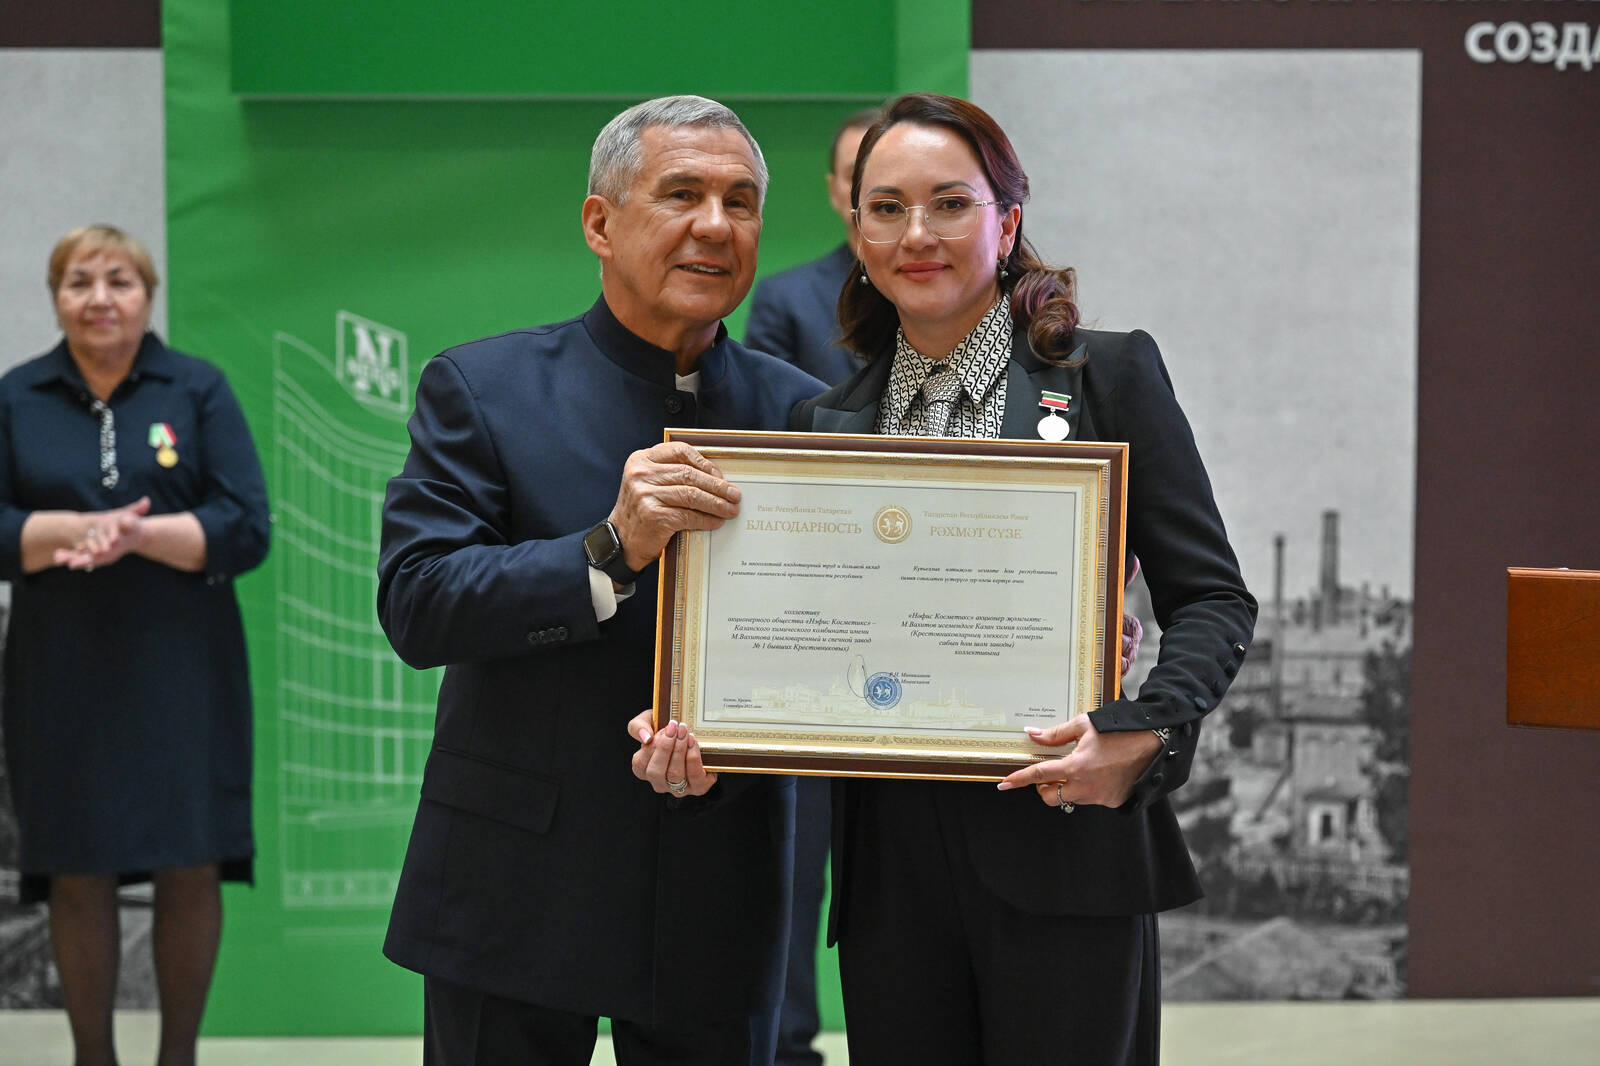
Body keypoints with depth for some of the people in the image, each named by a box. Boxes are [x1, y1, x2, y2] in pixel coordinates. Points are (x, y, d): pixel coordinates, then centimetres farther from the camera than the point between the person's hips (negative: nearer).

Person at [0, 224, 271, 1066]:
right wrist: (81, 528, -16)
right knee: (78, 875, 3)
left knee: (191, 869, 0)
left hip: (183, 669, -1)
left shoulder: (199, 390, 4)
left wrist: (139, 535, -19)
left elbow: (247, 527, -4)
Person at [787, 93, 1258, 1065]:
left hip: (1063, 842, -3)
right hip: (889, 867, 3)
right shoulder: (827, 419, 13)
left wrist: (1138, 738, -18)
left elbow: (1213, 599, -1)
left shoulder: (1109, 375, 2)